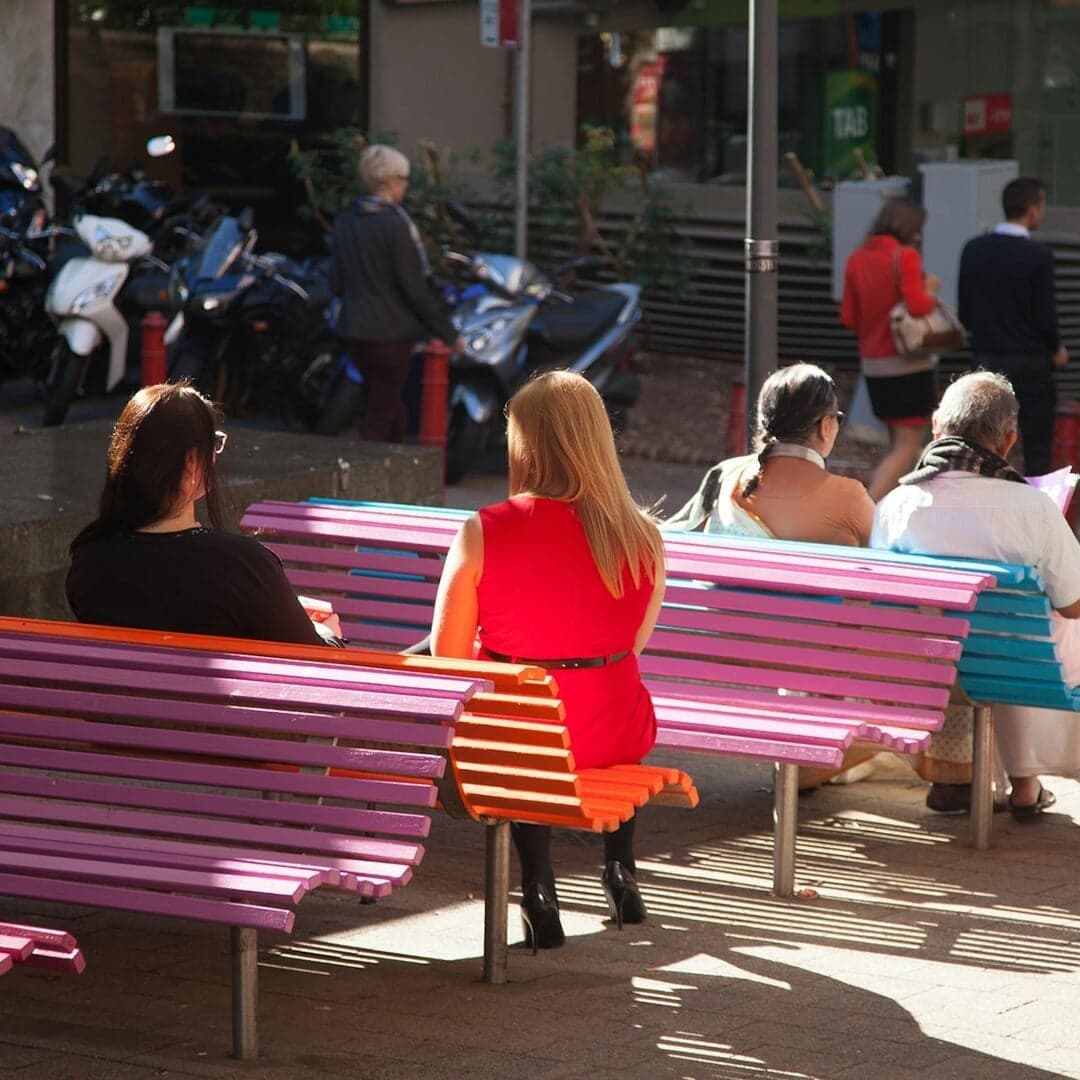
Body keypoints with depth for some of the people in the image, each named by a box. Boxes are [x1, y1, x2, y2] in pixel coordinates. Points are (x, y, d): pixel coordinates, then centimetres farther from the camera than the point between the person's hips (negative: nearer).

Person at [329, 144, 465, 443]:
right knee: (379, 419, -2)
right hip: (390, 334, -7)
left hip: (354, 330, 7)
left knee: (392, 411, 20)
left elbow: (336, 282, 10)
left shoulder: (344, 221, 5)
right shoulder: (396, 224, -16)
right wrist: (448, 333, -8)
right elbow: (415, 287, -16)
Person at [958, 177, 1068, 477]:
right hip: (1030, 362, -5)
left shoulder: (973, 250, 1)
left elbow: (964, 313, 5)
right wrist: (1056, 350, 7)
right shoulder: (1037, 257, -15)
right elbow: (1045, 316, -12)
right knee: (1037, 448, 2)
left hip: (984, 359, 5)